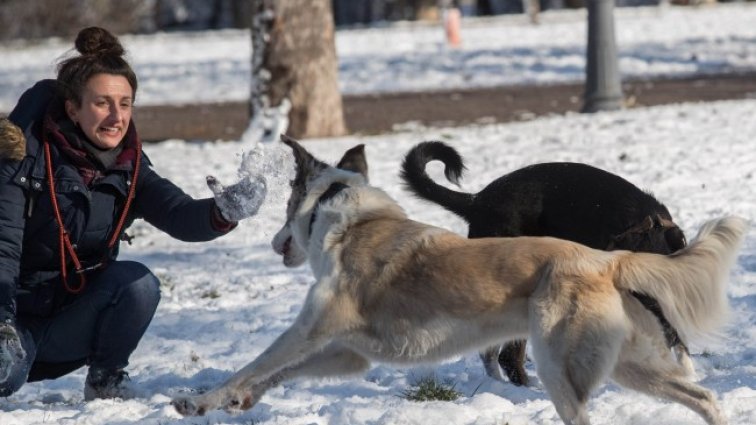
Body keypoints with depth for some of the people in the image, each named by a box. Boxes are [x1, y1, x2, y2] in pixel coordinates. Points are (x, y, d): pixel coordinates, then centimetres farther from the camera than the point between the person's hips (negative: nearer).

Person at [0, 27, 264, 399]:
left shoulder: (130, 170, -2)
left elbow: (180, 215, -19)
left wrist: (223, 213, -43)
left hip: (70, 326, 4)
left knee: (137, 282, -25)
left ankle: (105, 379, -2)